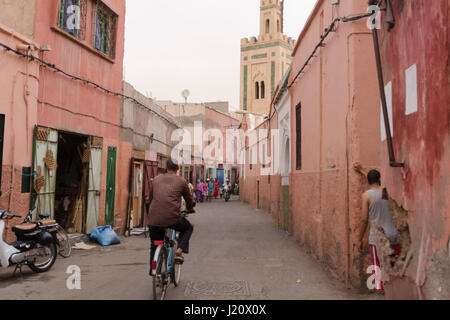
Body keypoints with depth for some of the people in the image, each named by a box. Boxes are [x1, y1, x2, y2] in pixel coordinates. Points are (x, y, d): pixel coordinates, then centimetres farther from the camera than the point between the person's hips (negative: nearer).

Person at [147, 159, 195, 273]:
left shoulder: (156, 179, 16)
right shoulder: (181, 181, 7)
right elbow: (189, 199, 18)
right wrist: (190, 210, 40)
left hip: (153, 219, 3)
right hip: (172, 218, -3)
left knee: (155, 246, 21)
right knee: (188, 228, 26)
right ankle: (179, 252, 9)